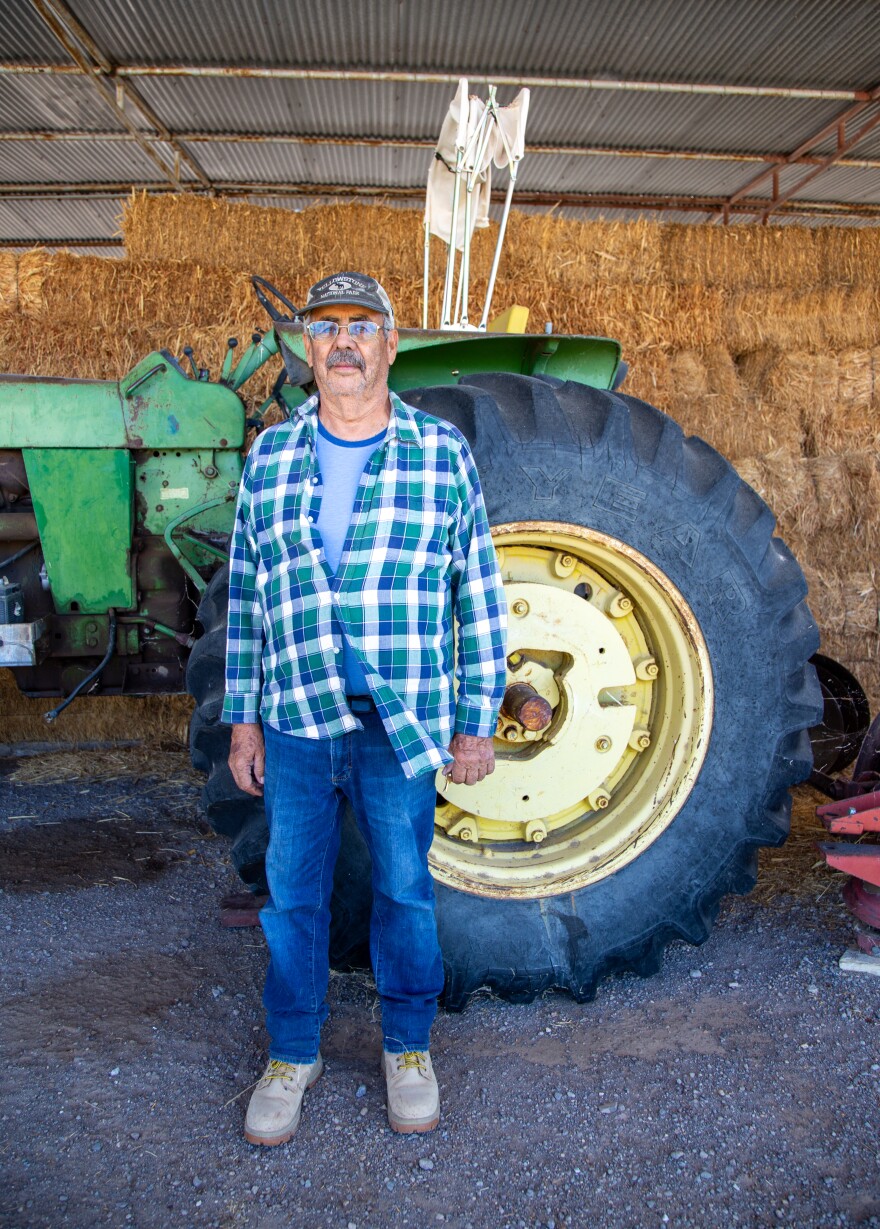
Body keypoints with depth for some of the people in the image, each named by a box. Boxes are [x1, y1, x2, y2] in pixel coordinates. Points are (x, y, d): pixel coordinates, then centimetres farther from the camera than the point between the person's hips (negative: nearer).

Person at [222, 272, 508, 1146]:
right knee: (292, 893, 12)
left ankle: (407, 1047, 33)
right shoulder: (269, 458, 7)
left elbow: (478, 593, 1)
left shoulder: (441, 454, 0)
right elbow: (246, 596, 10)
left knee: (404, 889, 10)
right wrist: (243, 719, 8)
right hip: (294, 724, 2)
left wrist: (477, 721, 0)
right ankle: (292, 1055, 33)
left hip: (400, 728, -2)